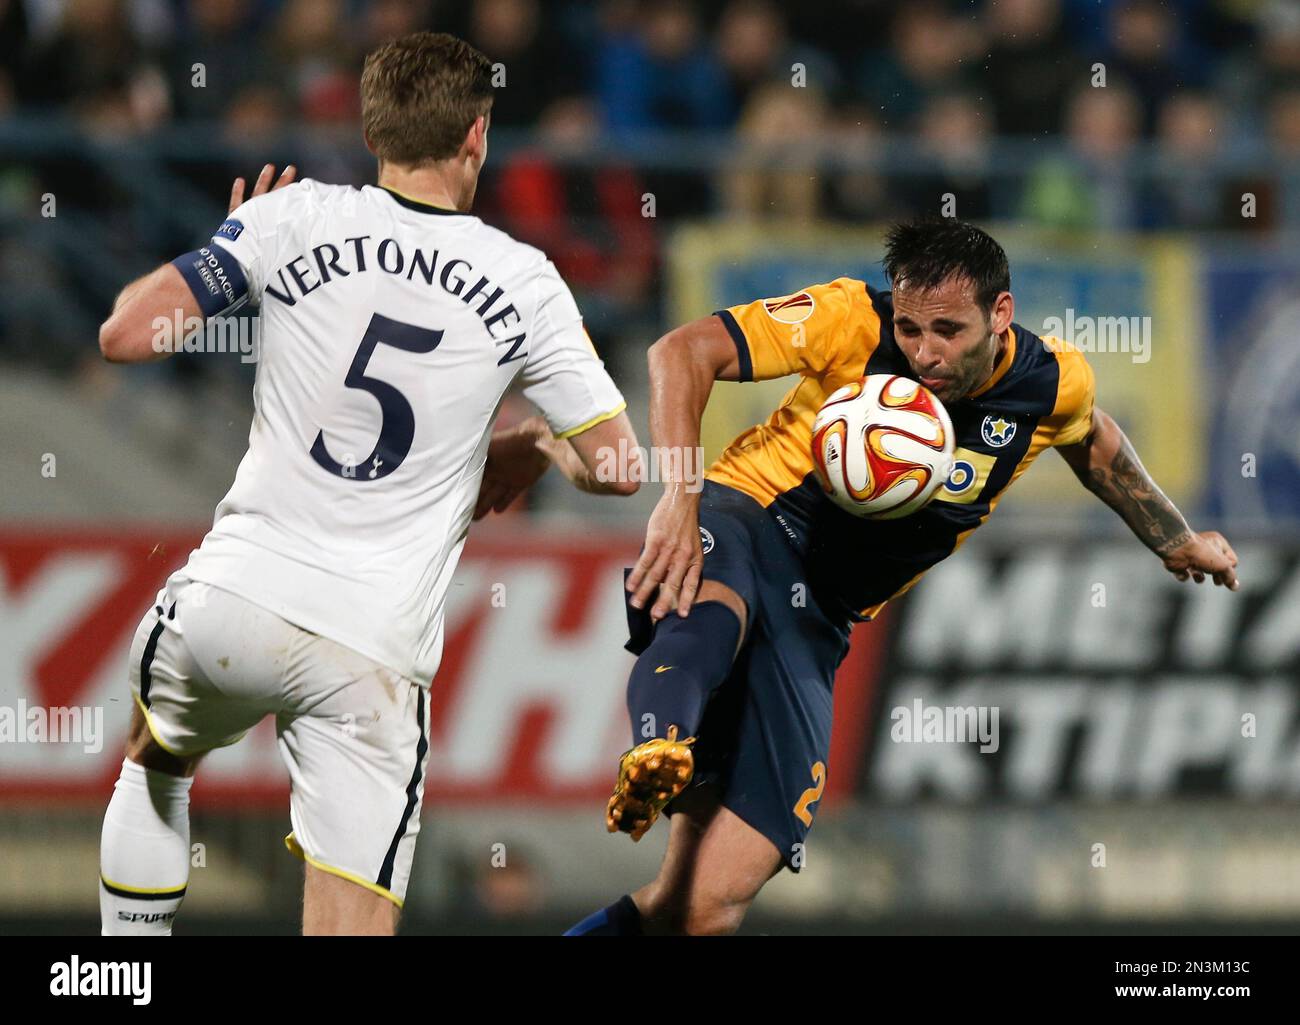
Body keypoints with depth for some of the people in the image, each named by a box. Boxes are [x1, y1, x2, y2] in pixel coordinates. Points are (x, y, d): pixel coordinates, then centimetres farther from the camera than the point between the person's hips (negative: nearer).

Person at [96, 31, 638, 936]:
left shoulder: (295, 218, -2)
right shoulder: (524, 284, 0)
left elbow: (126, 336, -1)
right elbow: (617, 465, 4)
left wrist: (227, 260, 18)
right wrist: (535, 447, 26)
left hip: (233, 599, 1)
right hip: (375, 649, -1)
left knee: (155, 762, 34)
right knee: (350, 922, -3)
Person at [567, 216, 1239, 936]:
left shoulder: (1053, 384, -1)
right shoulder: (854, 322, -14)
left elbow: (1090, 439, 24)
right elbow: (683, 353, -20)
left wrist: (1175, 539, 35)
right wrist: (679, 496, -34)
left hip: (816, 619, 4)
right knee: (711, 609, -47)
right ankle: (659, 754, -74)